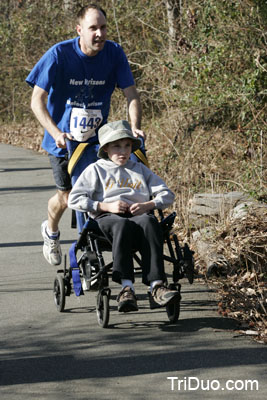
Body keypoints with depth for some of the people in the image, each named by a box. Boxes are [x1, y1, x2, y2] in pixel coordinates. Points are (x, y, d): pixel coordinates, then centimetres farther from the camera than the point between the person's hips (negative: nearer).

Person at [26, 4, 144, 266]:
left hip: (97, 138, 2)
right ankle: (50, 231, 34)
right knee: (66, 197, 0)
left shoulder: (114, 53, -9)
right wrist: (56, 133, -29)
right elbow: (37, 101, -16)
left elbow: (131, 94, -4)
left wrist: (134, 127, -21)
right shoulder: (59, 55, -18)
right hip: (63, 139, -2)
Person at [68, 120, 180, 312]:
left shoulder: (140, 169, 28)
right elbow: (74, 199, 7)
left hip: (139, 215, 2)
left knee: (149, 222, -37)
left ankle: (157, 285, -48)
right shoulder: (96, 170, 19)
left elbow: (167, 195, 22)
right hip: (107, 218, -2)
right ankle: (127, 287, -50)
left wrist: (147, 205, 1)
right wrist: (107, 206, -6)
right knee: (122, 225, -40)